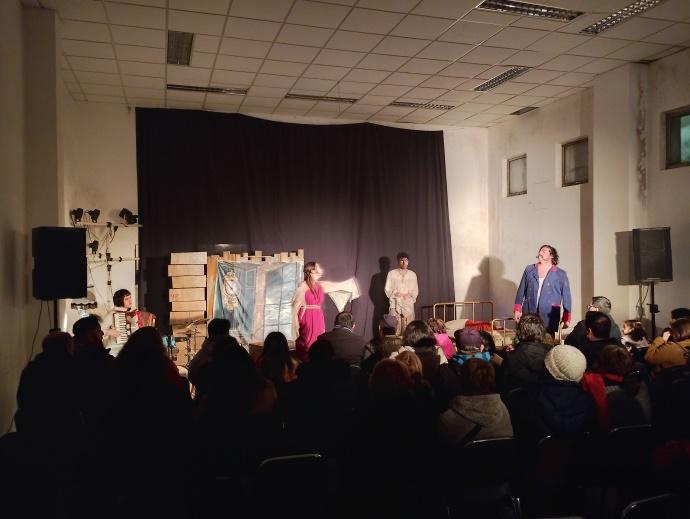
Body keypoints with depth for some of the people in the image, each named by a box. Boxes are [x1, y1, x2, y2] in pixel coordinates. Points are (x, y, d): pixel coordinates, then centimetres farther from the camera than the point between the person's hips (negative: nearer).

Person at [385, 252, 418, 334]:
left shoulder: (412, 274, 13)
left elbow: (415, 290, 12)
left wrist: (410, 295, -8)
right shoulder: (392, 273, 7)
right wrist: (396, 294, -13)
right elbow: (388, 289, 4)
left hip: (408, 304, 2)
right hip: (395, 304, -2)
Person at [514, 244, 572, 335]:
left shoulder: (560, 274, 5)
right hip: (529, 315, 2)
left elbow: (566, 297, 6)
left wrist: (566, 318, 2)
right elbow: (521, 291, 12)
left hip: (549, 318, -2)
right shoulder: (529, 269, 11)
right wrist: (517, 310, 6)